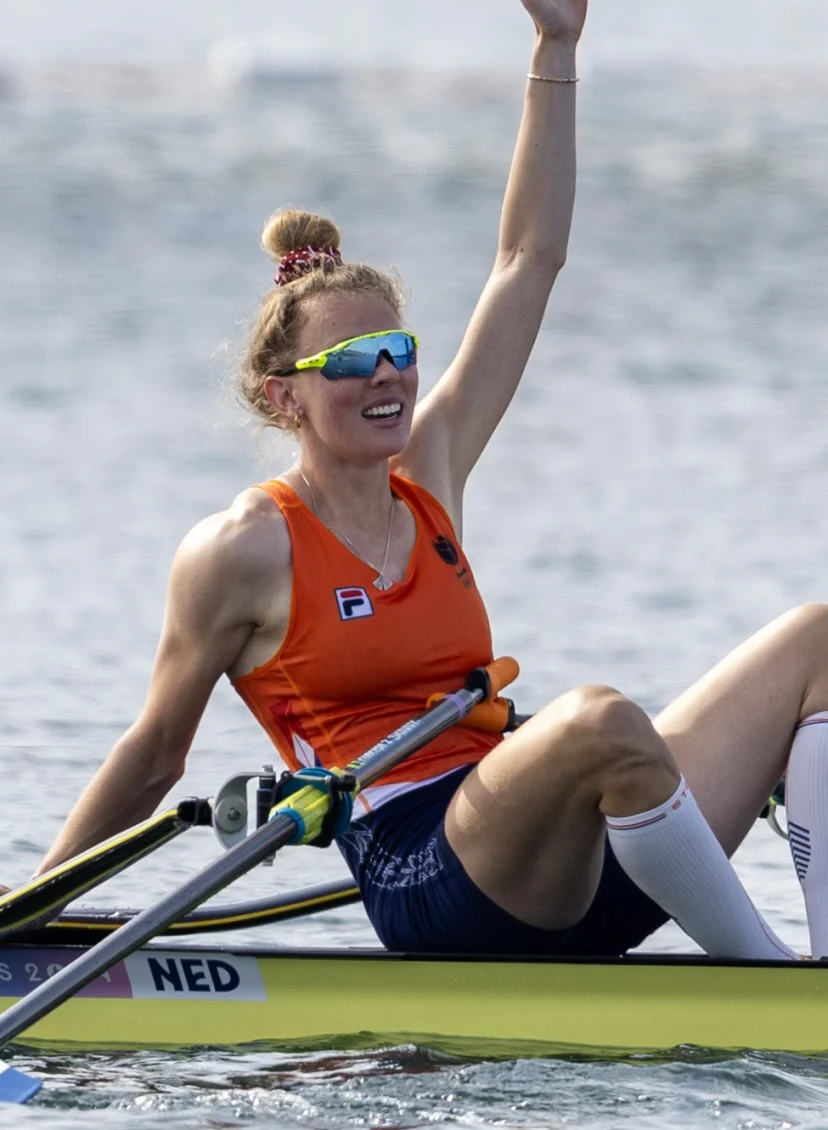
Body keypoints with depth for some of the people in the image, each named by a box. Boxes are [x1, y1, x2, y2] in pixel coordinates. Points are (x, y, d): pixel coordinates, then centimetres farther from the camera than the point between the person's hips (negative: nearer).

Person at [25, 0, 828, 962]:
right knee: (600, 721, -38)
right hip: (425, 877, -8)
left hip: (568, 866, 8)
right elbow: (153, 757, 8)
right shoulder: (242, 550, -1)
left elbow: (528, 261, 20)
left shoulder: (429, 477, 17)